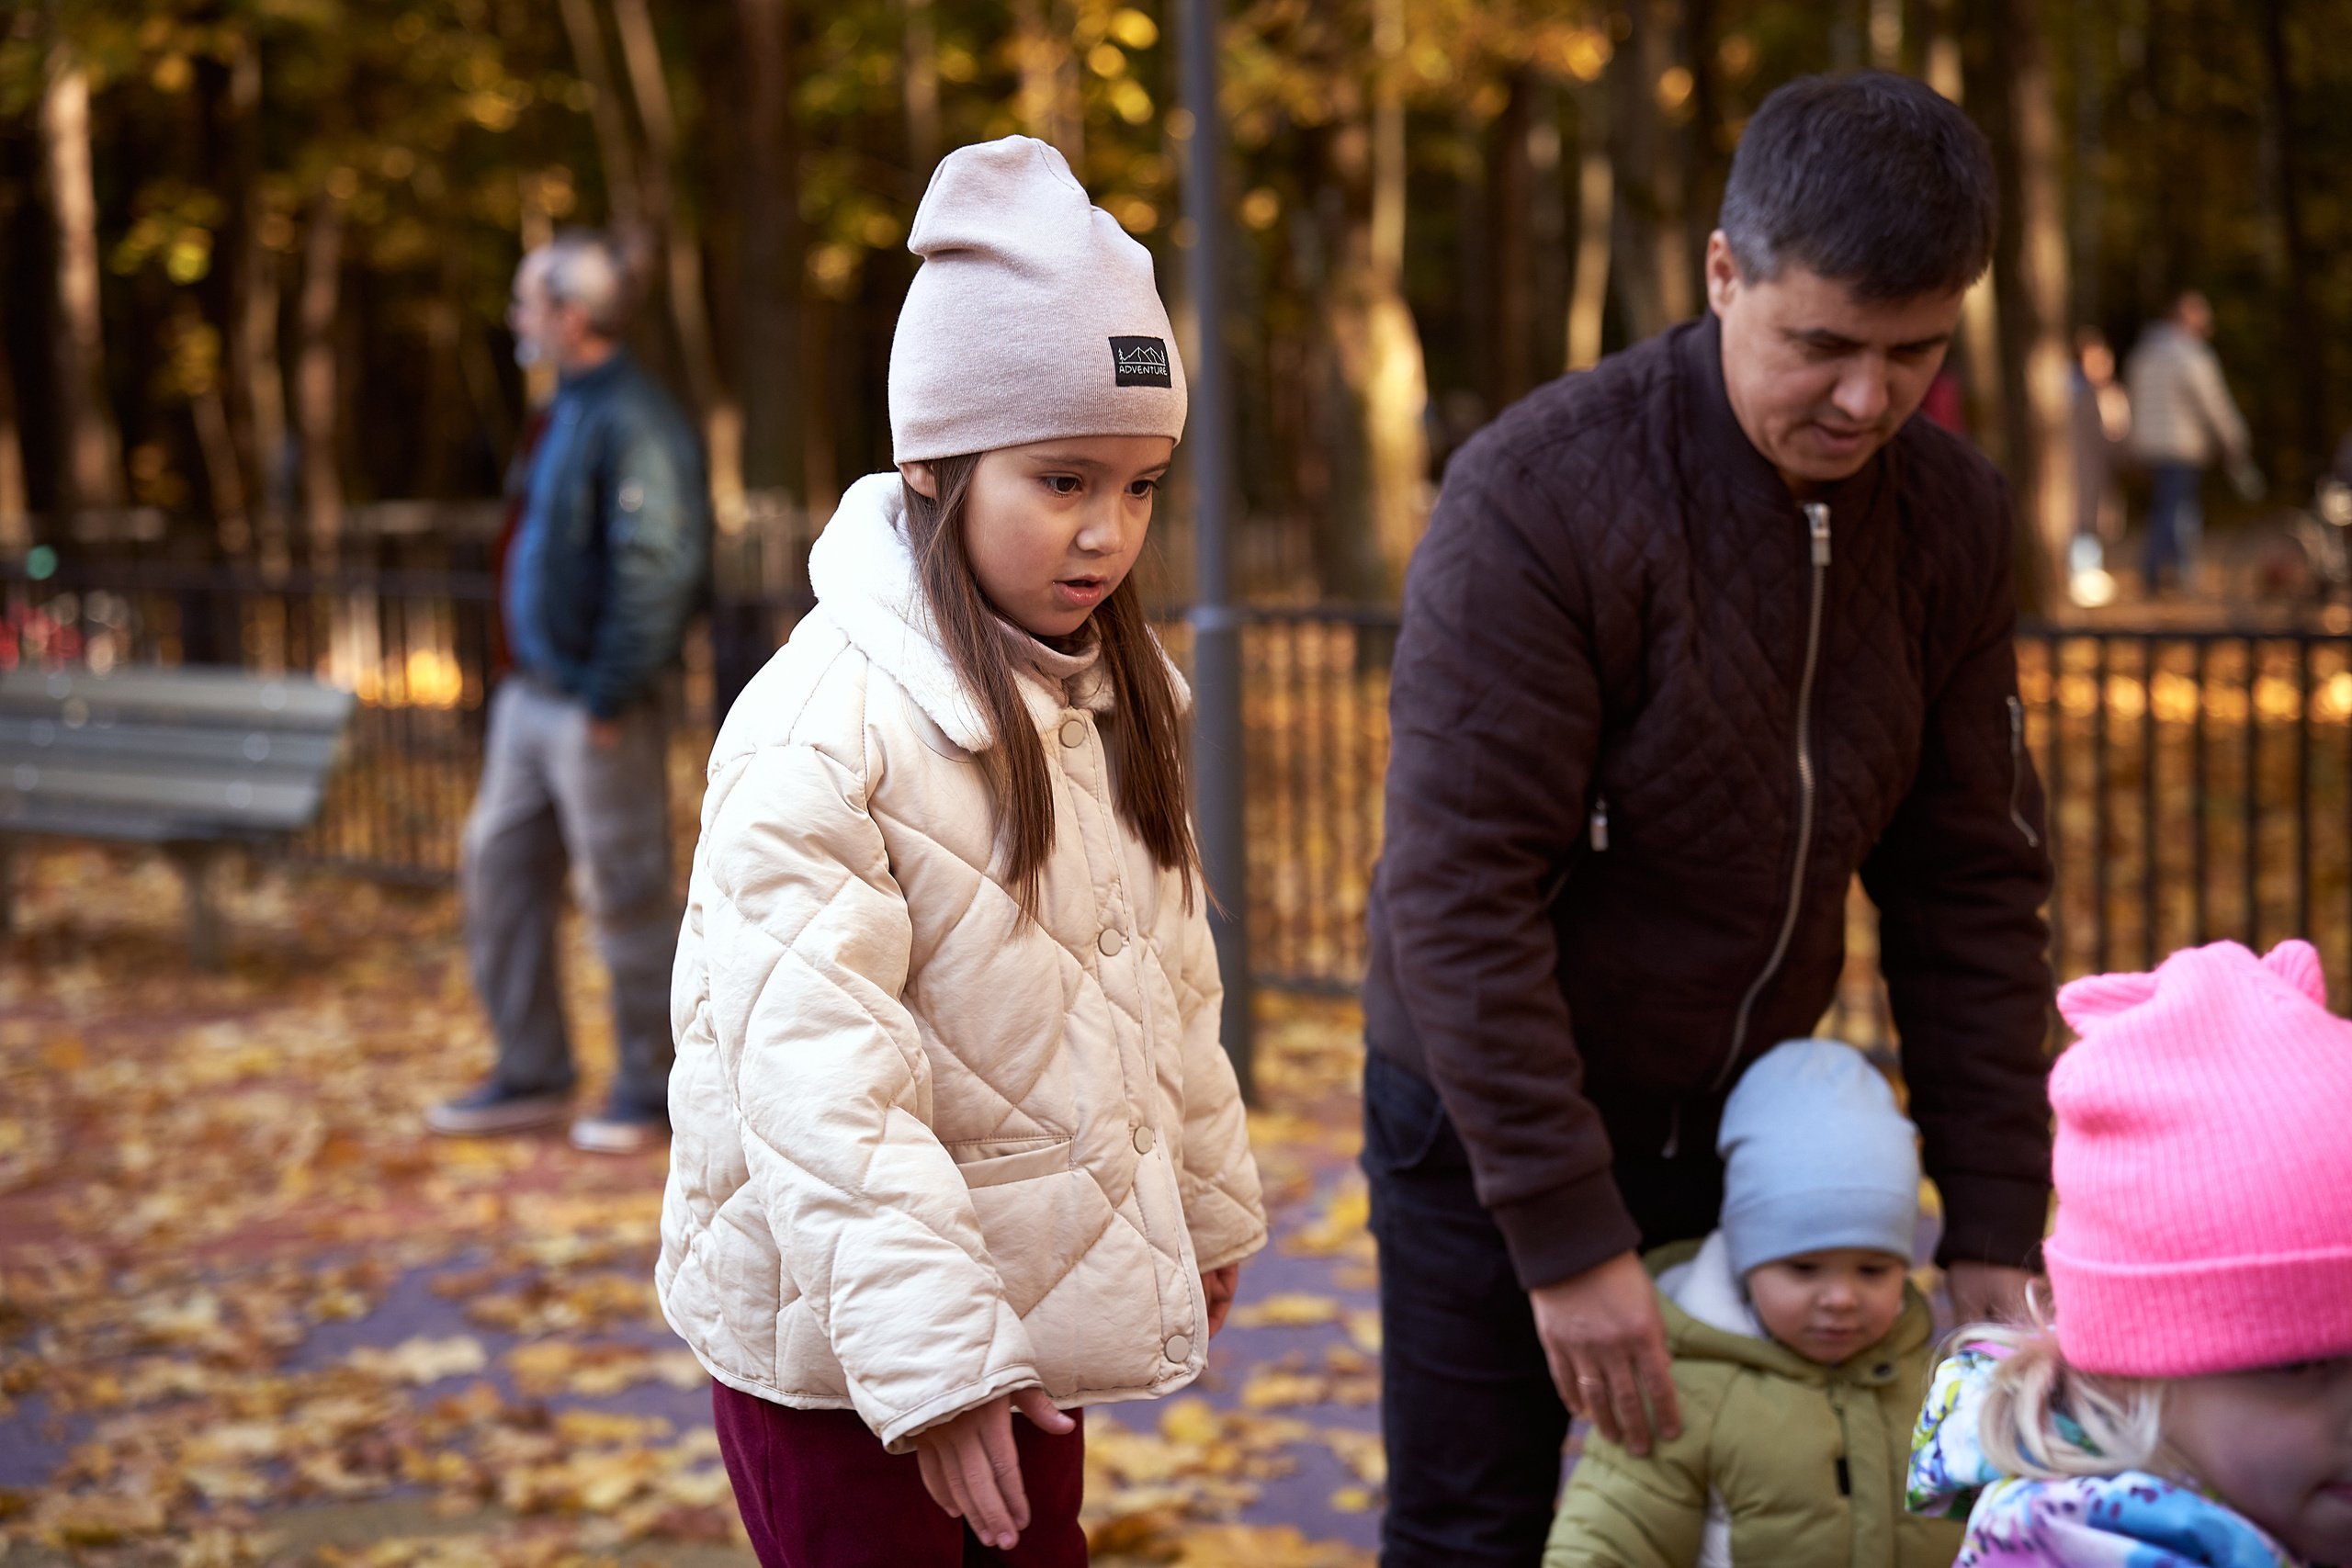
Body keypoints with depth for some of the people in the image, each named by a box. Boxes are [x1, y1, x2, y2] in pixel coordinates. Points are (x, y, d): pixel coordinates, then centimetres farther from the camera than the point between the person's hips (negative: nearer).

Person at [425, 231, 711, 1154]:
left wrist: (608, 698, -21)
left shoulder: (633, 420, -17)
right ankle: (531, 1077, 21)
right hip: (532, 695, 10)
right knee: (497, 871, 11)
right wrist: (528, 672, 16)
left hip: (597, 709, -10)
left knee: (627, 896, -1)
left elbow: (655, 569, -23)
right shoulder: (569, 411, 14)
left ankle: (652, 1094, 11)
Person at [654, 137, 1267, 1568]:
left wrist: (1207, 1205, 22)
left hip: (1031, 1289, 8)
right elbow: (817, 1079, -27)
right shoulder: (821, 729, -24)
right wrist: (933, 1362, -30)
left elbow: (1167, 973, 15)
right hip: (833, 1340, -8)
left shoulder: (1107, 697, 4)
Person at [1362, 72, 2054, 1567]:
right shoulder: (1539, 495, -23)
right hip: (1491, 1116, -5)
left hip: (1741, 1109, 5)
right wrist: (1567, 1234, -25)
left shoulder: (1951, 518, -5)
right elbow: (1460, 896, -24)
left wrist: (1997, 1219, -2)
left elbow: (1971, 883, 0)